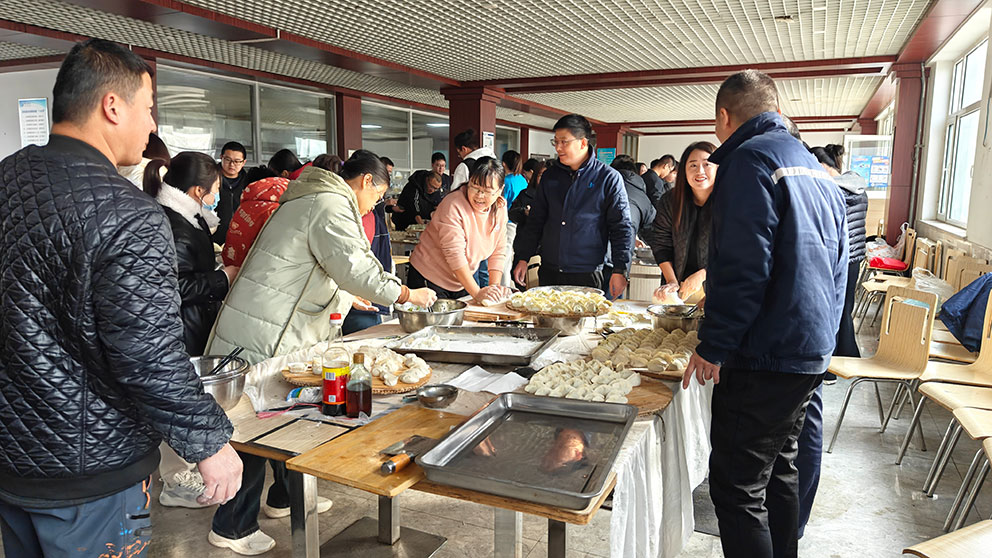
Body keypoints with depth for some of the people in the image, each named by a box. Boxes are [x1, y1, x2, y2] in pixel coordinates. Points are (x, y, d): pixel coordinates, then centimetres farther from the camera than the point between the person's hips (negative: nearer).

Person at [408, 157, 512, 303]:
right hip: (429, 279, -6)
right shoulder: (453, 205, -23)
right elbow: (454, 254, -29)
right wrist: (477, 293, -32)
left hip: (462, 283, 6)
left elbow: (498, 252, 0)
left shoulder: (500, 207, -3)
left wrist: (494, 287, -13)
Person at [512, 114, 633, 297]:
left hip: (588, 276, -4)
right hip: (548, 273, 4)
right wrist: (522, 258, 8)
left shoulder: (609, 178, -3)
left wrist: (620, 271, -10)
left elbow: (622, 228, -4)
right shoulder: (550, 176, 10)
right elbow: (535, 222, 15)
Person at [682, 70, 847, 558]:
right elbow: (836, 266, 22)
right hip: (811, 352, 10)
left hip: (763, 358, -10)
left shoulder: (749, 158, -12)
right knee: (778, 471, 21)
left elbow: (743, 267, -22)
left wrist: (713, 347, -15)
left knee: (737, 488, -2)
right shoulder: (813, 166, 17)